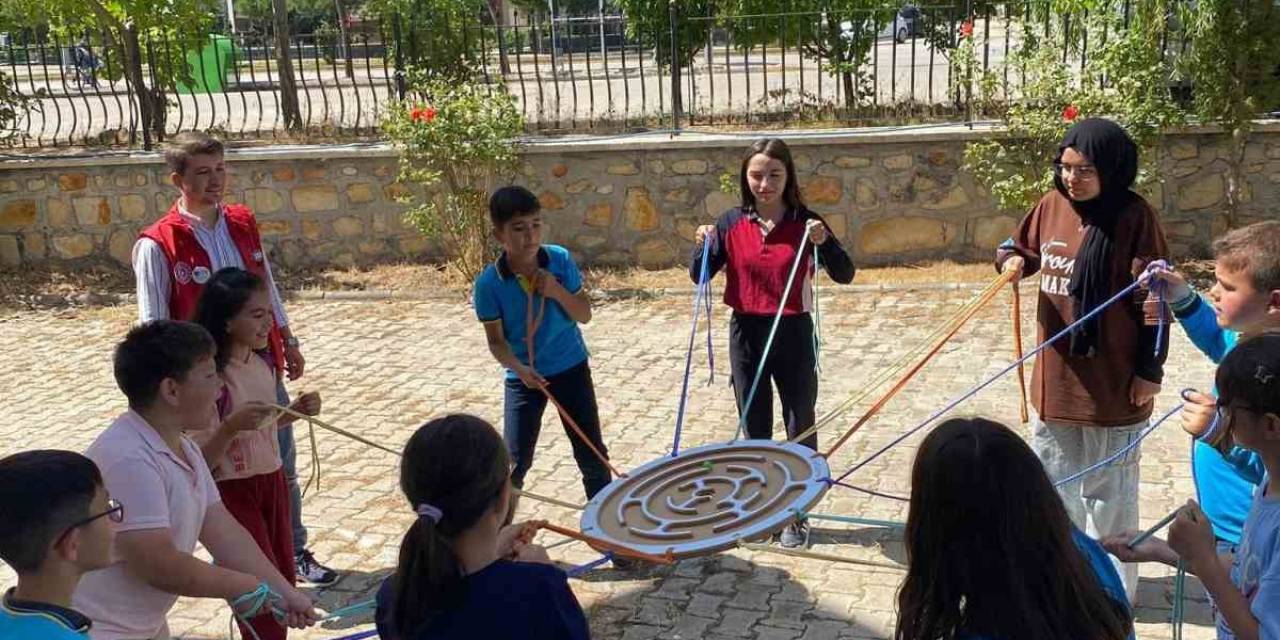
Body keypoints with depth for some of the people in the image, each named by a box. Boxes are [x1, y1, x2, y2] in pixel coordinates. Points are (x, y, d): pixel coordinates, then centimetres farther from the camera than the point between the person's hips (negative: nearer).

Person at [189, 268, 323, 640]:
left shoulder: (263, 362, 1)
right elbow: (200, 460, -20)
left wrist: (296, 410, -1)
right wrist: (230, 427, -35)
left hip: (272, 479, 7)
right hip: (231, 490, -7)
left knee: (284, 580, 15)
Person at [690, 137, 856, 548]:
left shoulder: (804, 222, -6)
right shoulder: (732, 223, -1)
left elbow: (844, 275, -10)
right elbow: (700, 277, 2)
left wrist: (824, 242, -27)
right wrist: (703, 247, -18)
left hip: (794, 333, -2)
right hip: (746, 334, 2)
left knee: (801, 428, 7)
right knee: (754, 428, 13)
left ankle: (798, 517, 22)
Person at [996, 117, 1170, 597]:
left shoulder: (1134, 217, -14)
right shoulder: (1051, 206, -1)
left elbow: (1154, 299, -10)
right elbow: (1017, 248, 15)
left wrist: (1149, 371, -9)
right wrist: (1013, 259, -9)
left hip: (1112, 380, -5)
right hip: (1054, 375, 5)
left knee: (1108, 491, 11)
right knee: (1052, 483, 18)